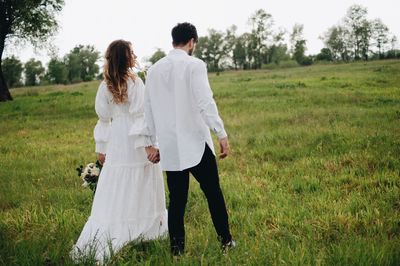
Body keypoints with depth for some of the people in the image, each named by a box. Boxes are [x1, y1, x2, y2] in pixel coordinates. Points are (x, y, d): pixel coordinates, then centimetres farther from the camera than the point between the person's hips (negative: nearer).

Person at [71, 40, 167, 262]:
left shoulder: (106, 86, 5)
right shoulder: (135, 82, -11)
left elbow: (104, 117, 9)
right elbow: (140, 115, -16)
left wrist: (102, 147, 15)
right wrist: (148, 142, -15)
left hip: (116, 142, 5)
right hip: (136, 141, -5)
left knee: (114, 193, 6)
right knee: (142, 191, 9)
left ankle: (101, 243, 5)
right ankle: (148, 230, 24)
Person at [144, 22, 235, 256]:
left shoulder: (154, 70, 10)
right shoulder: (194, 65, -7)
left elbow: (149, 110, 14)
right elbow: (206, 102, -15)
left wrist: (154, 143, 21)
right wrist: (222, 134, -10)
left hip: (169, 146, 5)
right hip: (196, 142, -4)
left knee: (177, 199, 9)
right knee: (213, 192, 8)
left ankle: (177, 248, 11)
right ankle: (225, 240, 15)